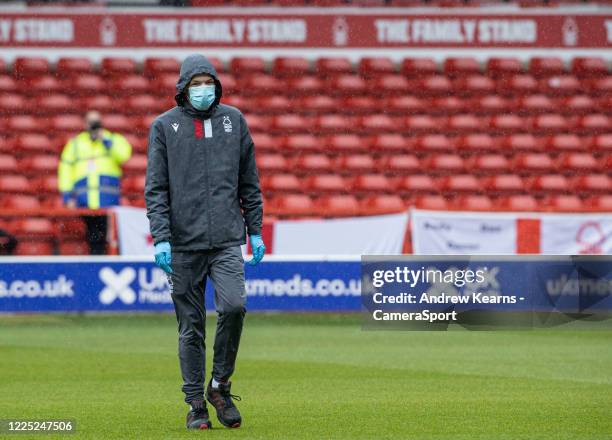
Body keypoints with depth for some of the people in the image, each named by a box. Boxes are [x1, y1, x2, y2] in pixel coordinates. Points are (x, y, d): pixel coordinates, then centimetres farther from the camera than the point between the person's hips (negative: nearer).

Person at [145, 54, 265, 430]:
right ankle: (196, 405, 11)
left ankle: (220, 384, 0)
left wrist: (256, 231, 9)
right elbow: (156, 188, 0)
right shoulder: (165, 126, 3)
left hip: (227, 240, 1)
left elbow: (250, 182, 14)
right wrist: (161, 237, -10)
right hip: (184, 243, -1)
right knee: (191, 327, 2)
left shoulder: (233, 120, 10)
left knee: (234, 305, -19)